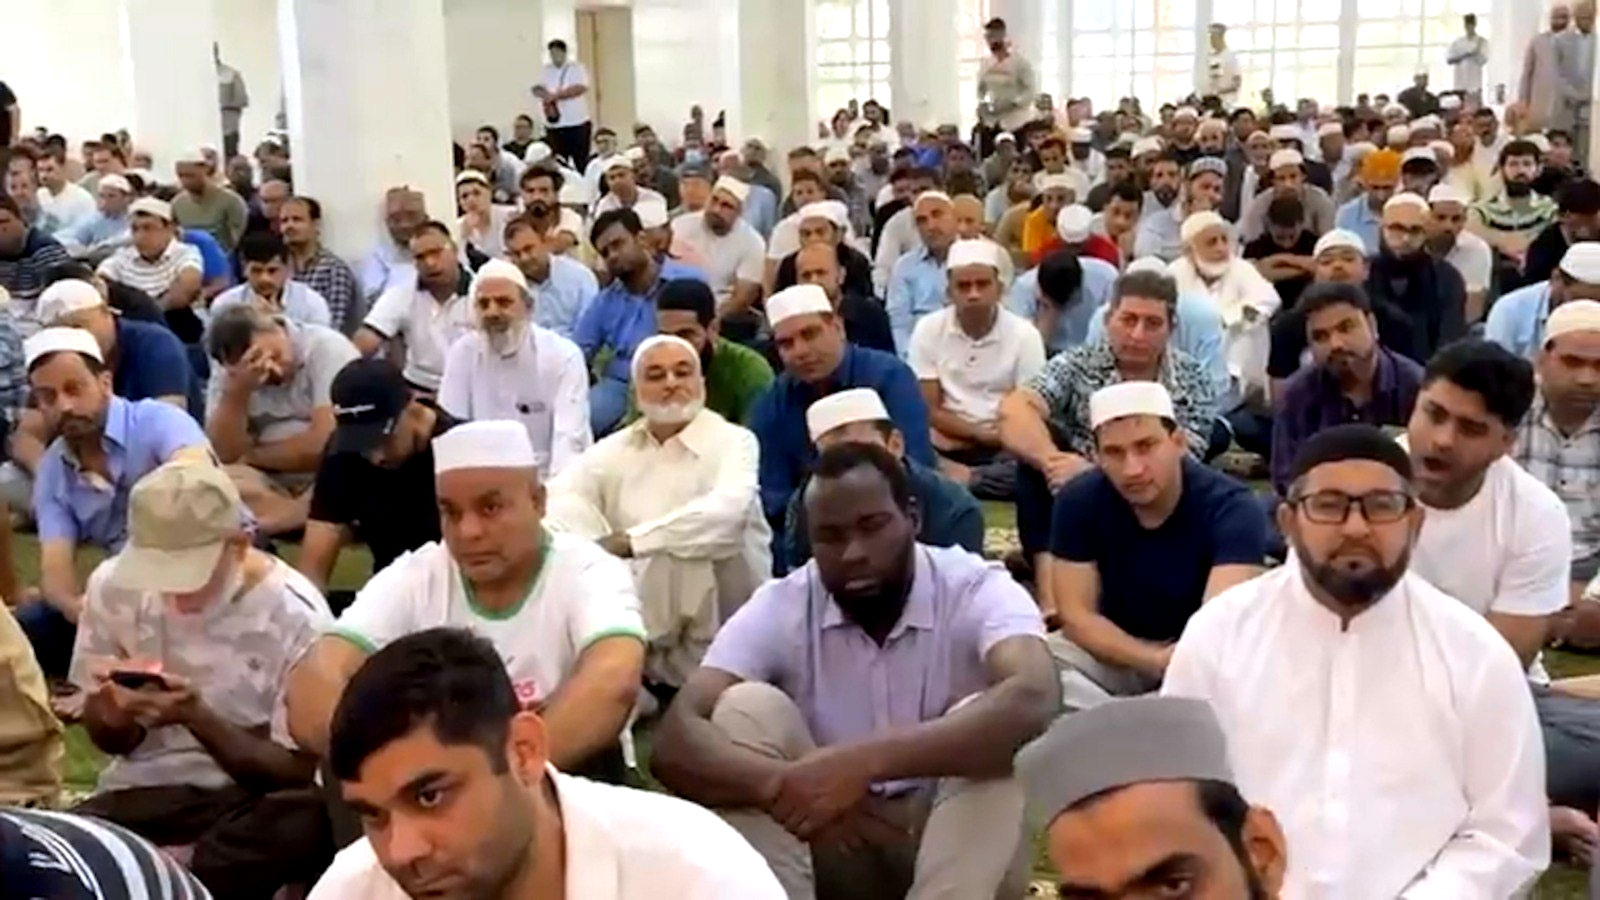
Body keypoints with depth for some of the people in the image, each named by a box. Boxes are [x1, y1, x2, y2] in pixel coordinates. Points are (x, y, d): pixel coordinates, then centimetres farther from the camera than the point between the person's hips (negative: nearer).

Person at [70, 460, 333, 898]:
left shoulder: (296, 615, -13)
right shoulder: (113, 585, -1)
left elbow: (295, 773, -10)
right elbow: (110, 741, 10)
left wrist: (196, 716, -24)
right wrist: (113, 716, -15)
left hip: (251, 798, 0)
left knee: (311, 821, -36)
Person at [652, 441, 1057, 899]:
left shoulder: (977, 591, -16)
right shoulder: (779, 609, -10)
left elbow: (1033, 701, -39)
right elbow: (674, 741, -23)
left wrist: (862, 762, -48)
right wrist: (783, 785, -43)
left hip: (956, 843, -1)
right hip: (830, 846, 2)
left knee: (992, 727, -30)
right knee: (747, 707, -21)